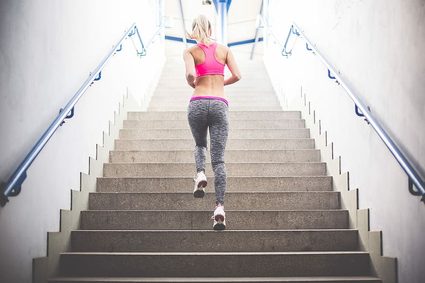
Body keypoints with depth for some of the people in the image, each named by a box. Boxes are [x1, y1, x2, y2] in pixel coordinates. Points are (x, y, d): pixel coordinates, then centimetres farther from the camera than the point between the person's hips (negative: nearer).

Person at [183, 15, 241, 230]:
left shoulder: (190, 51, 6)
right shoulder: (224, 49, 12)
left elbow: (190, 74, -11)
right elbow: (237, 76, 5)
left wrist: (193, 84, 11)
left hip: (197, 103, 0)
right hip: (219, 104, 1)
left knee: (199, 145, 27)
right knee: (218, 158, -1)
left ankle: (200, 174, -3)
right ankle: (220, 207, -12)